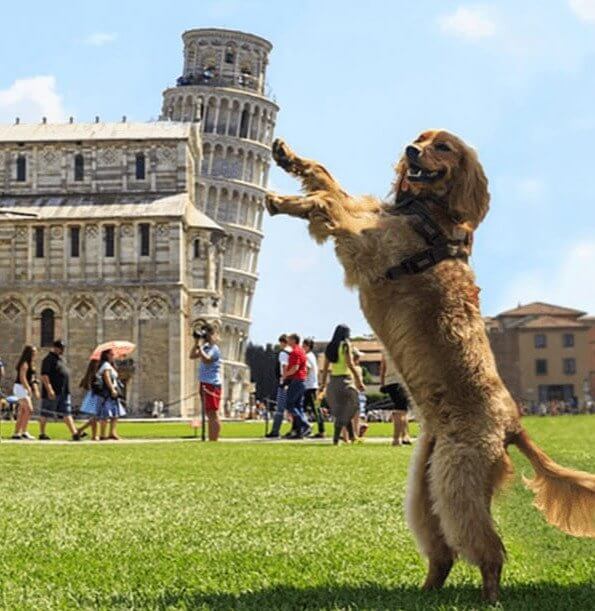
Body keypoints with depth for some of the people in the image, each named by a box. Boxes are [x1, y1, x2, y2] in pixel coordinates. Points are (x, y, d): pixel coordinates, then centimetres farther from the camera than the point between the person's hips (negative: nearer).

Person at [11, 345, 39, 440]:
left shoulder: (31, 364, 17)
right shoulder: (24, 364, -12)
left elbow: (32, 379, 22)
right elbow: (22, 378, -20)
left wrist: (36, 390, 17)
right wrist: (29, 389, -25)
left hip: (27, 389, 10)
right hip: (21, 388, -10)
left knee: (22, 412, 9)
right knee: (29, 409, -16)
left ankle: (16, 433, 12)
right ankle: (24, 432, -17)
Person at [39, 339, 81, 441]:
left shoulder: (60, 359, 16)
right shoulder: (48, 359, -11)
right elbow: (44, 375, -18)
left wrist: (67, 390, 23)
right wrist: (49, 390, -25)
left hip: (64, 392, 8)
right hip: (52, 392, -8)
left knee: (67, 413, 2)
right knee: (45, 414, 4)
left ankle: (74, 433, -3)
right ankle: (42, 434, 13)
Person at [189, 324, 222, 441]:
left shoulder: (214, 349, -11)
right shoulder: (206, 347, 15)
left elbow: (206, 360, -26)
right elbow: (192, 355, 17)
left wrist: (200, 346, -22)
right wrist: (196, 342, 7)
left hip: (212, 384, -10)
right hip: (204, 383, 10)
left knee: (213, 414, -11)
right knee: (209, 415, 13)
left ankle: (214, 441, -13)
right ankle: (211, 440, 18)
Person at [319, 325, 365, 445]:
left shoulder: (330, 347, 9)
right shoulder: (345, 345, -8)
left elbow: (325, 367, 10)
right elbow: (350, 364, -15)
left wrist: (323, 383, 15)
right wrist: (359, 380, -12)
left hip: (333, 380, 6)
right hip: (344, 379, -6)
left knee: (342, 409, 19)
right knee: (344, 410, 0)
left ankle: (352, 435, 20)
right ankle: (336, 438, -4)